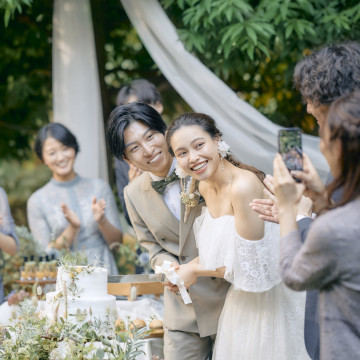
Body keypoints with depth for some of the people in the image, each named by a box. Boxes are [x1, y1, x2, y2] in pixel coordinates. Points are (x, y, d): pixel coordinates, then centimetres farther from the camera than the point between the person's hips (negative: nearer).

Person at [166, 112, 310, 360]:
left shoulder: (243, 185, -27)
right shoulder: (205, 187, 1)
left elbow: (250, 265, -24)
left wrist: (195, 270, -11)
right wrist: (187, 267, 0)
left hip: (273, 299, -8)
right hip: (241, 300, 8)